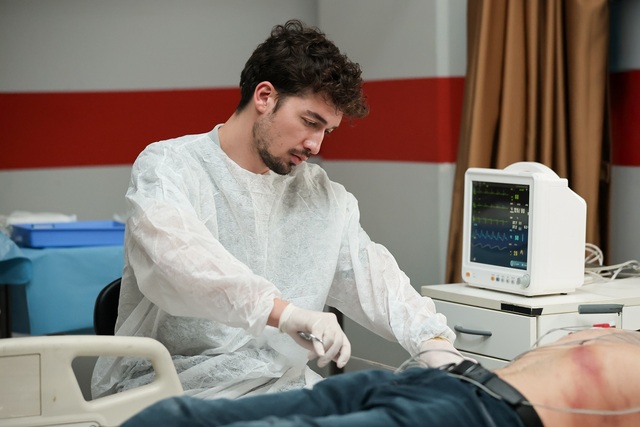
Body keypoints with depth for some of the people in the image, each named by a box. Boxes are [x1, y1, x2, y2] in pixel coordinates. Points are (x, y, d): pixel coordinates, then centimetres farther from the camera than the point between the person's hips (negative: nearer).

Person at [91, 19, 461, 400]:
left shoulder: (323, 195, 14)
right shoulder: (169, 166, -7)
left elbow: (375, 278, 11)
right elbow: (175, 254, -27)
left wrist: (433, 342, -9)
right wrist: (283, 311, -39)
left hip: (280, 386, 6)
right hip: (171, 385, -6)